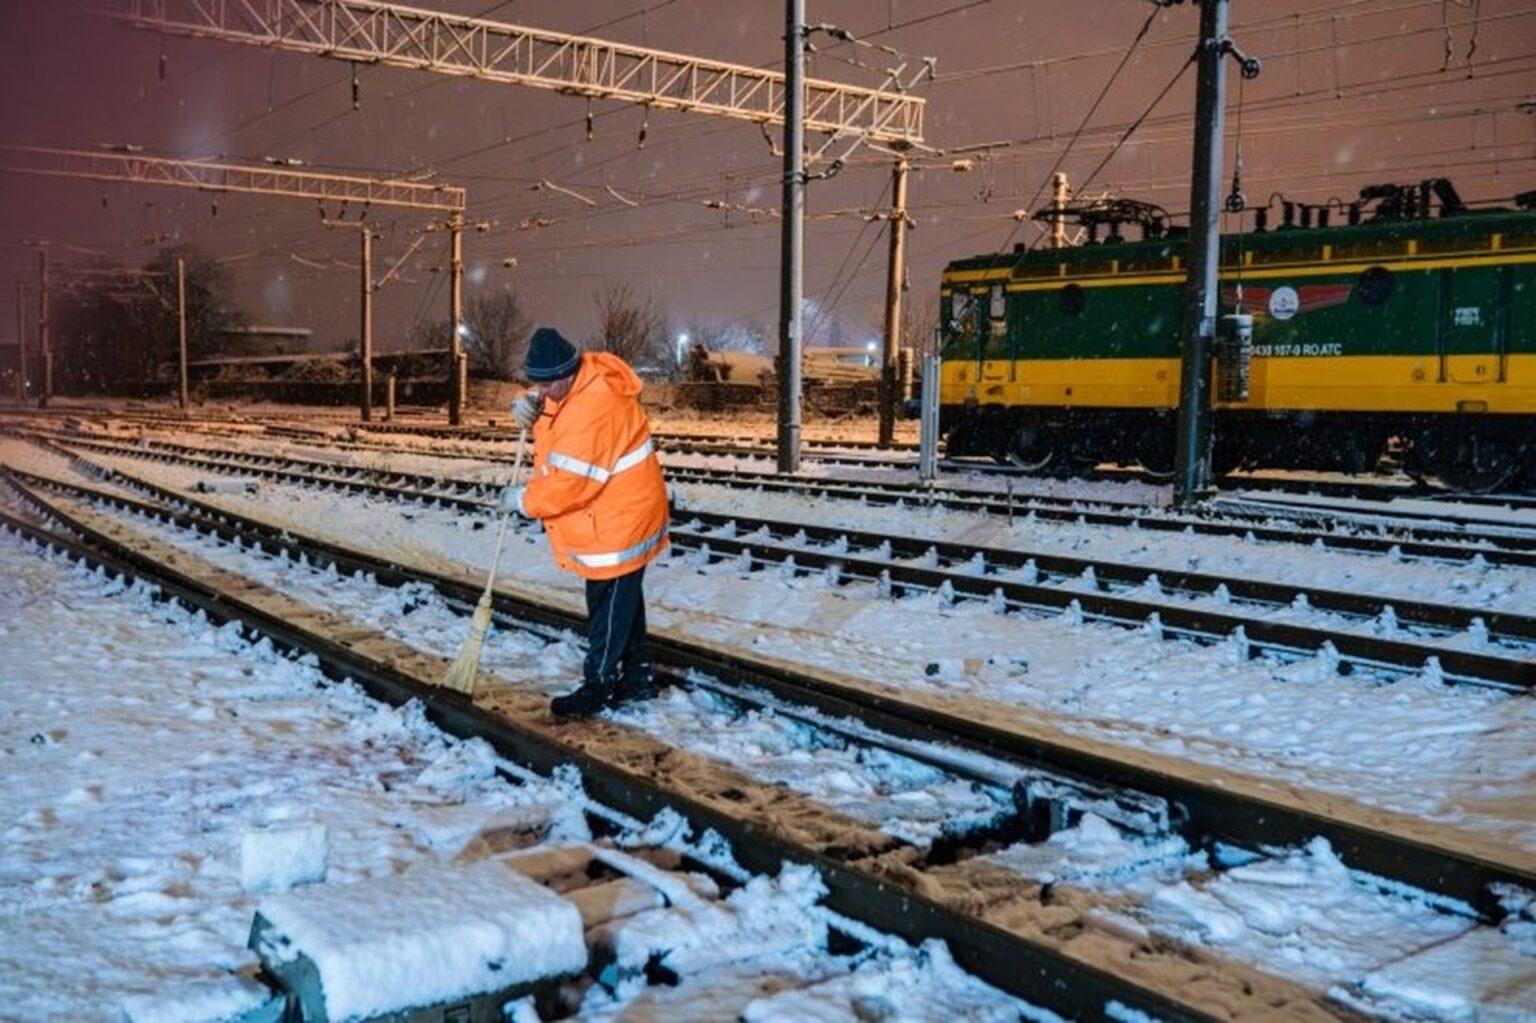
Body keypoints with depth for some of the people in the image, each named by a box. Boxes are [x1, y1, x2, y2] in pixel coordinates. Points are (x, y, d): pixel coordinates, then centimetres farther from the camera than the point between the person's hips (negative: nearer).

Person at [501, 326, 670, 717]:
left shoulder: (595, 407, -30)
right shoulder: (567, 385, 1)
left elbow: (569, 482, -30)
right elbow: (541, 398, 23)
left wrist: (523, 499, -15)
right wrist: (527, 402, -3)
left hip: (619, 521, -11)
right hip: (608, 518, 11)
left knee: (609, 607, 0)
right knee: (623, 601, 19)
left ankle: (599, 688, 11)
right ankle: (637, 678, 31)